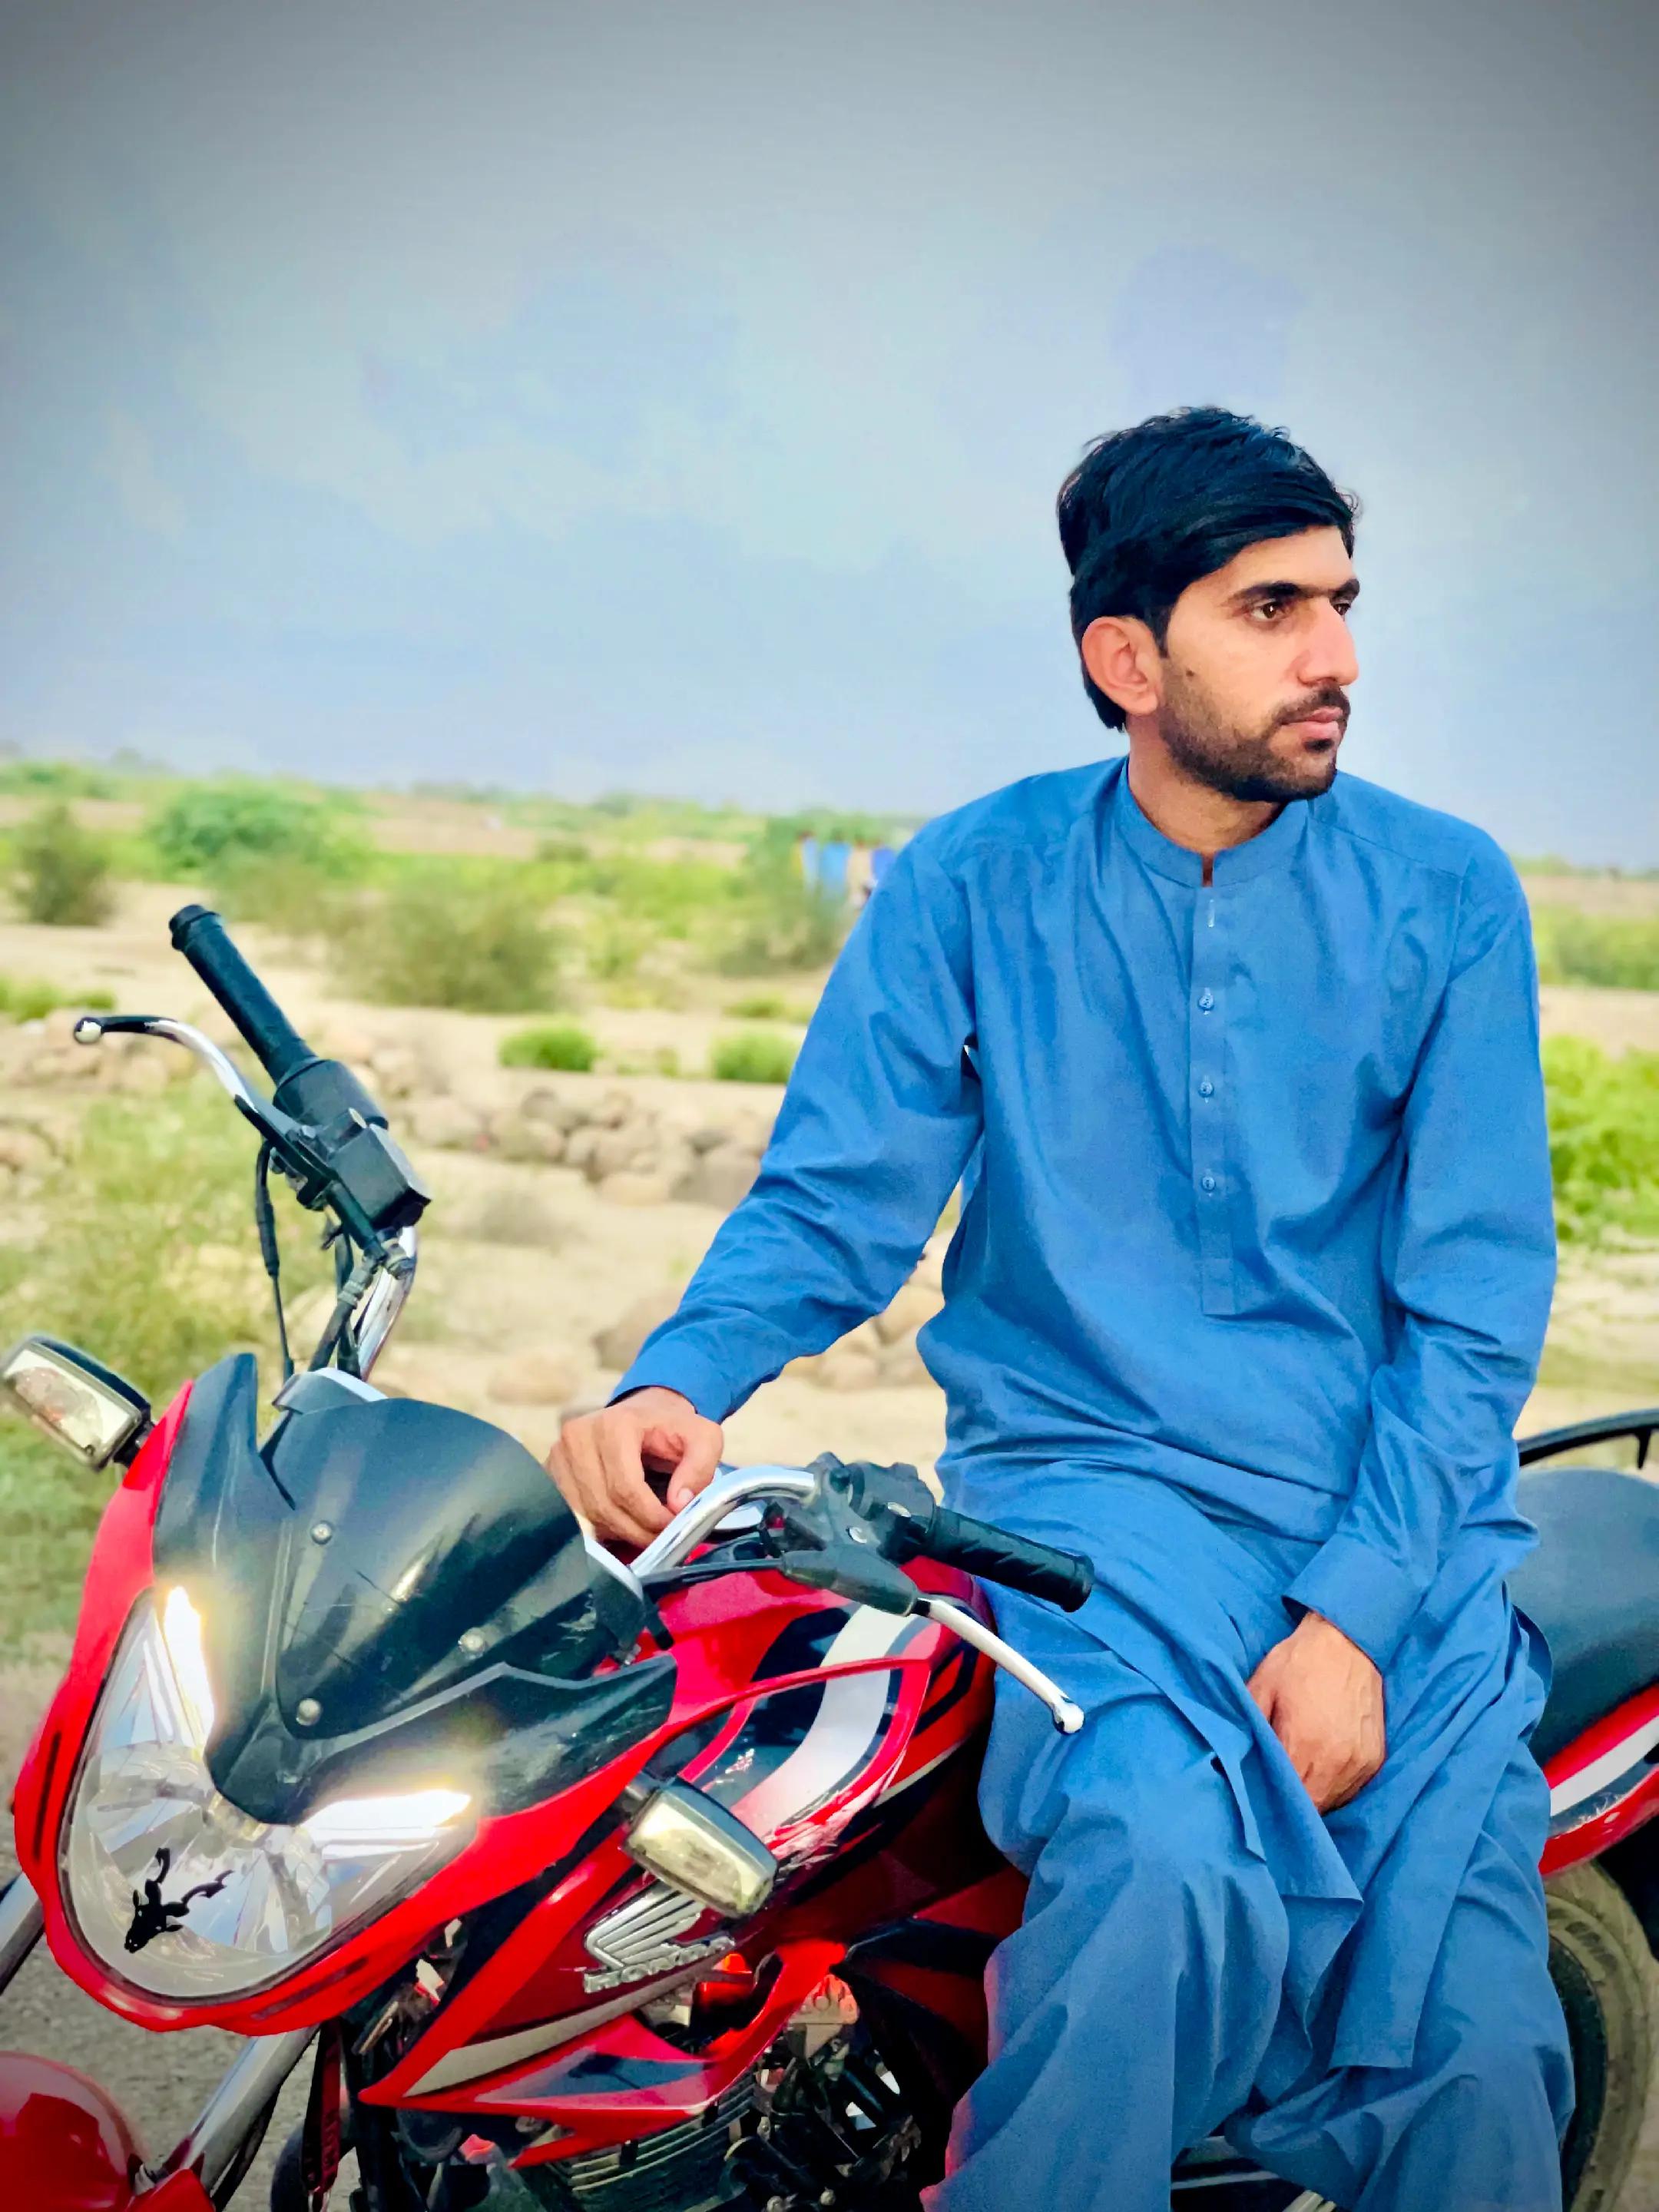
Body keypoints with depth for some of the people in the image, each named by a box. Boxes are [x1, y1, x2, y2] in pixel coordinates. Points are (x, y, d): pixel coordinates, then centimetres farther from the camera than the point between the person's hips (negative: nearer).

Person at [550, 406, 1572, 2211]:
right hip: (1086, 1476, -1)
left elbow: (1475, 1297, 0)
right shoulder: (973, 884, 4)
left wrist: (1356, 1610, -12)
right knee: (1163, 1867, -32)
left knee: (1468, 2054, -15)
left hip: (1396, 1510, 2)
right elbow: (831, 1204, 2)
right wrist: (675, 1381, -19)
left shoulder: (1444, 892, 4)